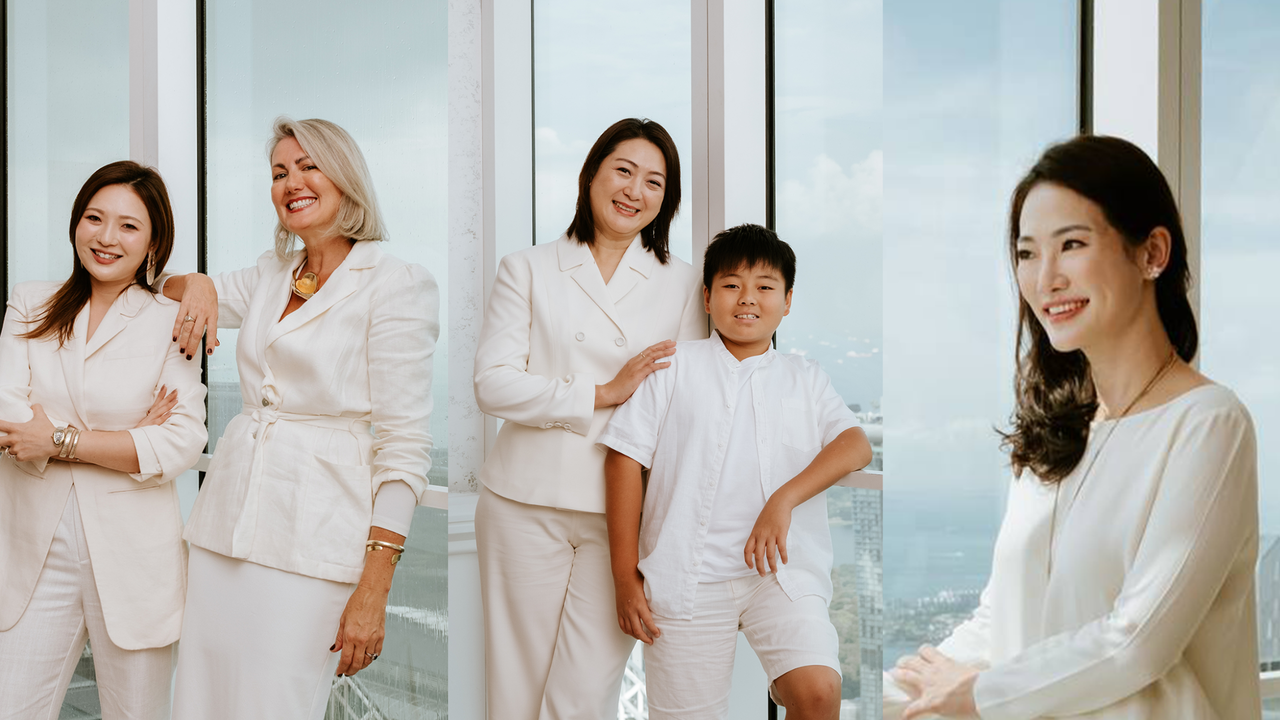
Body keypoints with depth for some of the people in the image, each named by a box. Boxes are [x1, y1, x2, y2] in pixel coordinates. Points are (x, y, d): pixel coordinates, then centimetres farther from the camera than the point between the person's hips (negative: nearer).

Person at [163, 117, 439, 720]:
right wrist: (193, 282, 4)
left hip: (314, 534, -6)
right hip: (228, 519, 6)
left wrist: (373, 589, -17)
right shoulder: (270, 276, 14)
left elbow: (404, 446, -11)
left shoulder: (395, 286, -6)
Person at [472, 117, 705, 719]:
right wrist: (603, 394, -12)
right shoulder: (528, 270, 8)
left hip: (625, 511, 0)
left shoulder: (681, 285, 12)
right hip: (526, 505, 0)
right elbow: (493, 383, -4)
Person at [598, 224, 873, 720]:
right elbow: (626, 459, 2)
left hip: (783, 570, 1)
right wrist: (626, 578, -2)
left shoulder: (805, 378, 14)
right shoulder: (674, 366, 7)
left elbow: (856, 445, -2)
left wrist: (784, 499, -18)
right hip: (686, 576, 0)